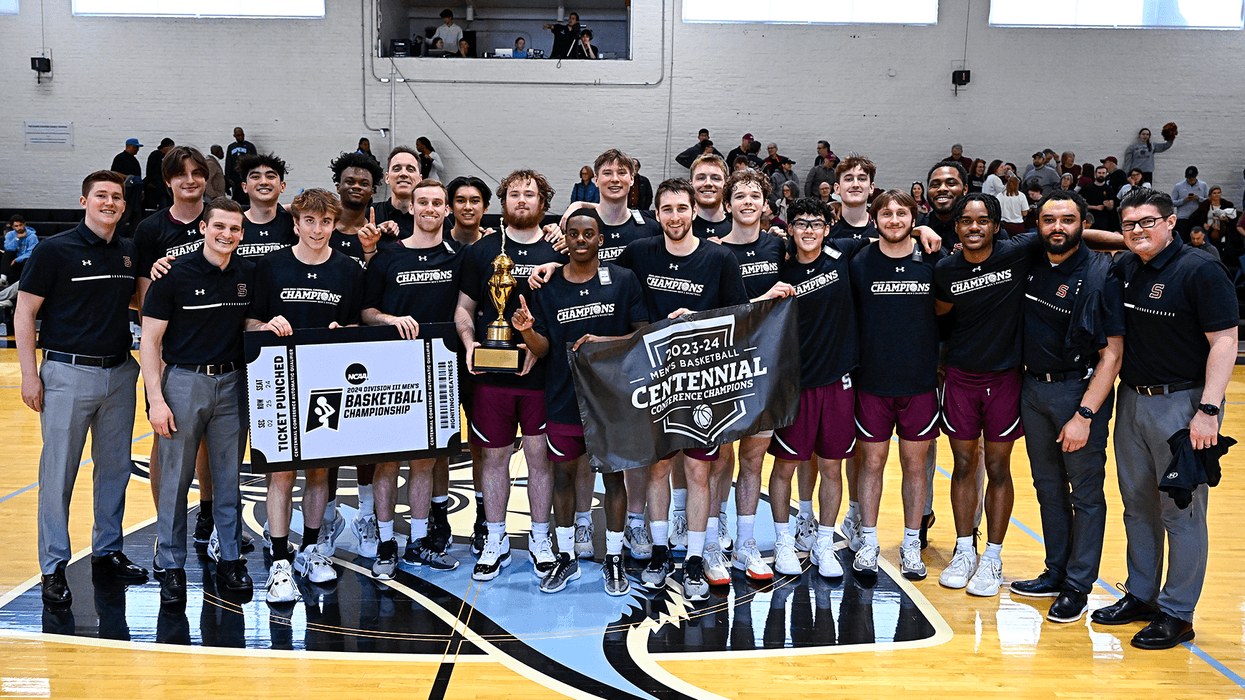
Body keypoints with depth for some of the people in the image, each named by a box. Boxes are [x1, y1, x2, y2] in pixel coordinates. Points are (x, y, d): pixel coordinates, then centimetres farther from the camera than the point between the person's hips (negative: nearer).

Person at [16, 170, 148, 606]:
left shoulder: (130, 252, 9)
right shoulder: (55, 251, -6)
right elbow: (24, 314, -4)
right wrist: (30, 375, -9)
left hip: (120, 372, 5)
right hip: (69, 373, -5)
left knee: (115, 467, 12)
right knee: (59, 472, 1)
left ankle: (108, 552, 26)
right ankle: (54, 567, 11)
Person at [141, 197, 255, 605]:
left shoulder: (249, 274, 5)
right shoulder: (175, 275, -7)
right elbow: (150, 341, -6)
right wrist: (156, 398, -12)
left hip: (232, 383, 3)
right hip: (183, 381, -3)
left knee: (229, 477, 10)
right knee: (175, 479, 3)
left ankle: (230, 560, 21)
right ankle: (172, 566, 15)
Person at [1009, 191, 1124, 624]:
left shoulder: (1101, 274, -12)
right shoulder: (1029, 267, 3)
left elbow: (1112, 352, -15)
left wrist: (1084, 414, -19)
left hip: (1080, 390, -6)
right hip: (1033, 388, 6)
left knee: (1086, 494, 4)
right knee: (1048, 488, 15)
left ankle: (1078, 586, 14)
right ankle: (1056, 574, 28)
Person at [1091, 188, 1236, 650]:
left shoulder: (1200, 271, -11)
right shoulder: (1124, 268, 8)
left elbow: (1224, 342, -15)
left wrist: (1208, 411, -21)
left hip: (1181, 404, -7)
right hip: (1131, 400, 7)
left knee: (1181, 512, 2)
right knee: (1138, 505, 15)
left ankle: (1177, 613, 13)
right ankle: (1141, 595, 29)